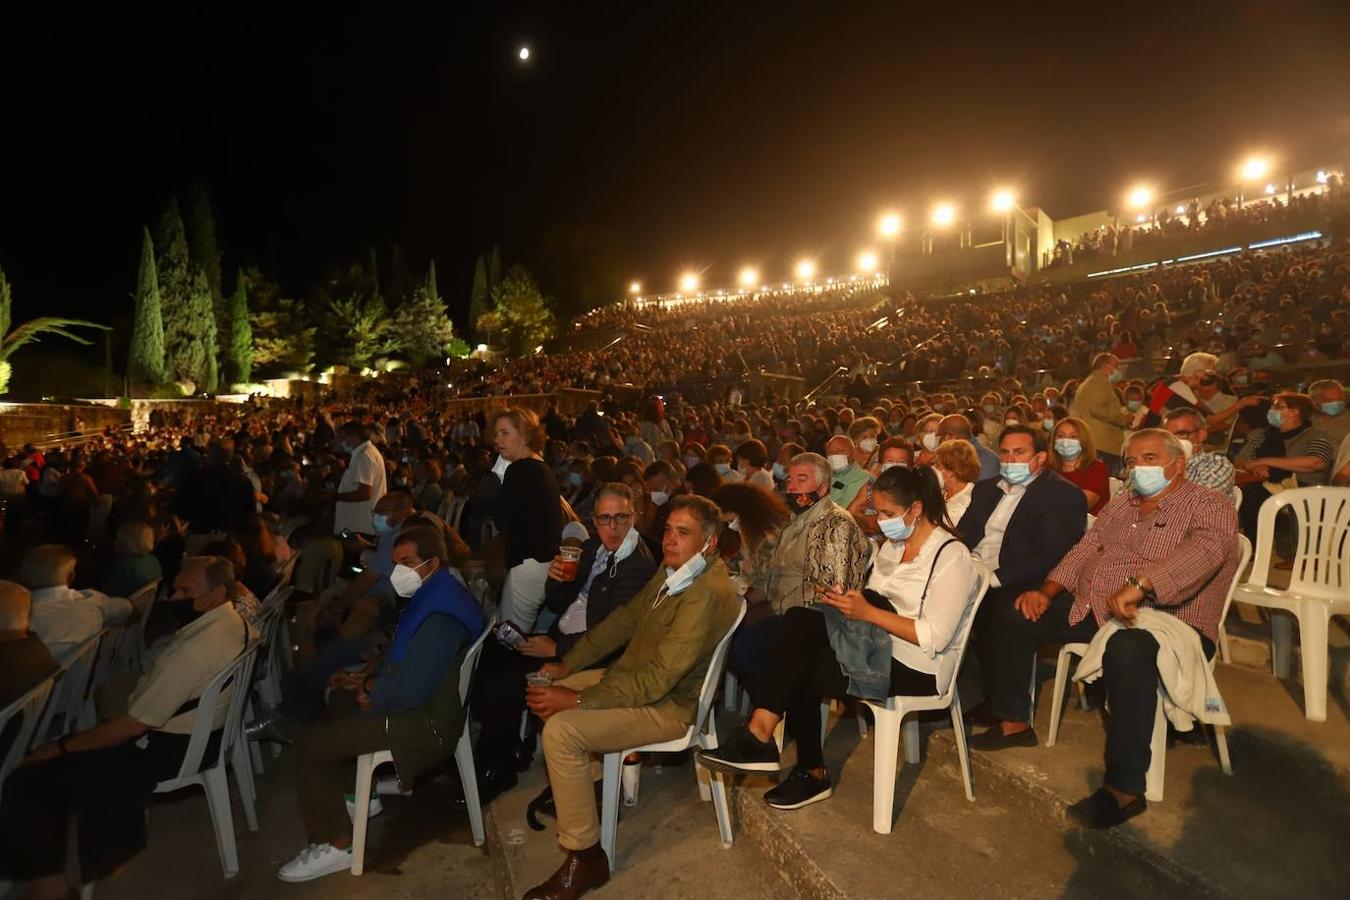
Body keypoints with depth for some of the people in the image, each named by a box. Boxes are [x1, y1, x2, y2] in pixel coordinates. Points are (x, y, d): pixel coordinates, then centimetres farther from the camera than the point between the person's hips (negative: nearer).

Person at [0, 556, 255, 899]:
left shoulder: (192, 651, -31)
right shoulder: (234, 620, -5)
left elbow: (134, 725, -24)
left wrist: (60, 746, -10)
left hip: (169, 748, -9)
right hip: (198, 727, 9)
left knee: (36, 774, 0)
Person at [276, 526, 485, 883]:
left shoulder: (440, 615, -29)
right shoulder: (433, 595, 6)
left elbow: (409, 690, -32)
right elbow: (401, 653, 19)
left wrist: (372, 689, -12)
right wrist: (365, 676, 4)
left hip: (425, 721, -11)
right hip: (420, 702, 11)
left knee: (309, 746, -11)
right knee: (340, 698, 30)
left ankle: (335, 845, 2)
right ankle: (357, 789, 35)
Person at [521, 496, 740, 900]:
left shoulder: (707, 594, -28)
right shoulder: (673, 570, 1)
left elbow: (656, 680, -30)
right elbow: (625, 618, 11)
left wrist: (577, 699, -24)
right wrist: (567, 665, 6)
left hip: (669, 705, -10)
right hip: (635, 676, 10)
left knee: (560, 730, -23)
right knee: (547, 692, 11)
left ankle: (585, 857, -7)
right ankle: (572, 785, 31)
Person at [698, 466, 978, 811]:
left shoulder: (951, 557, -12)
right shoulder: (893, 545, 13)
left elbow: (934, 637, -19)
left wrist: (868, 612, -23)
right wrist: (849, 600, -8)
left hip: (917, 670, -8)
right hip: (878, 644, 8)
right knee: (800, 669, -18)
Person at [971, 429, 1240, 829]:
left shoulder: (1210, 507, -5)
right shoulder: (1120, 503, 18)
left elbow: (1205, 549, -27)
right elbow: (1085, 549, 17)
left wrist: (1139, 585, -43)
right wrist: (1047, 593, 1)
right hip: (1092, 607, 8)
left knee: (1127, 649, -41)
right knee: (1012, 616, 1)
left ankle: (1125, 789, -30)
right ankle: (1013, 722, 13)